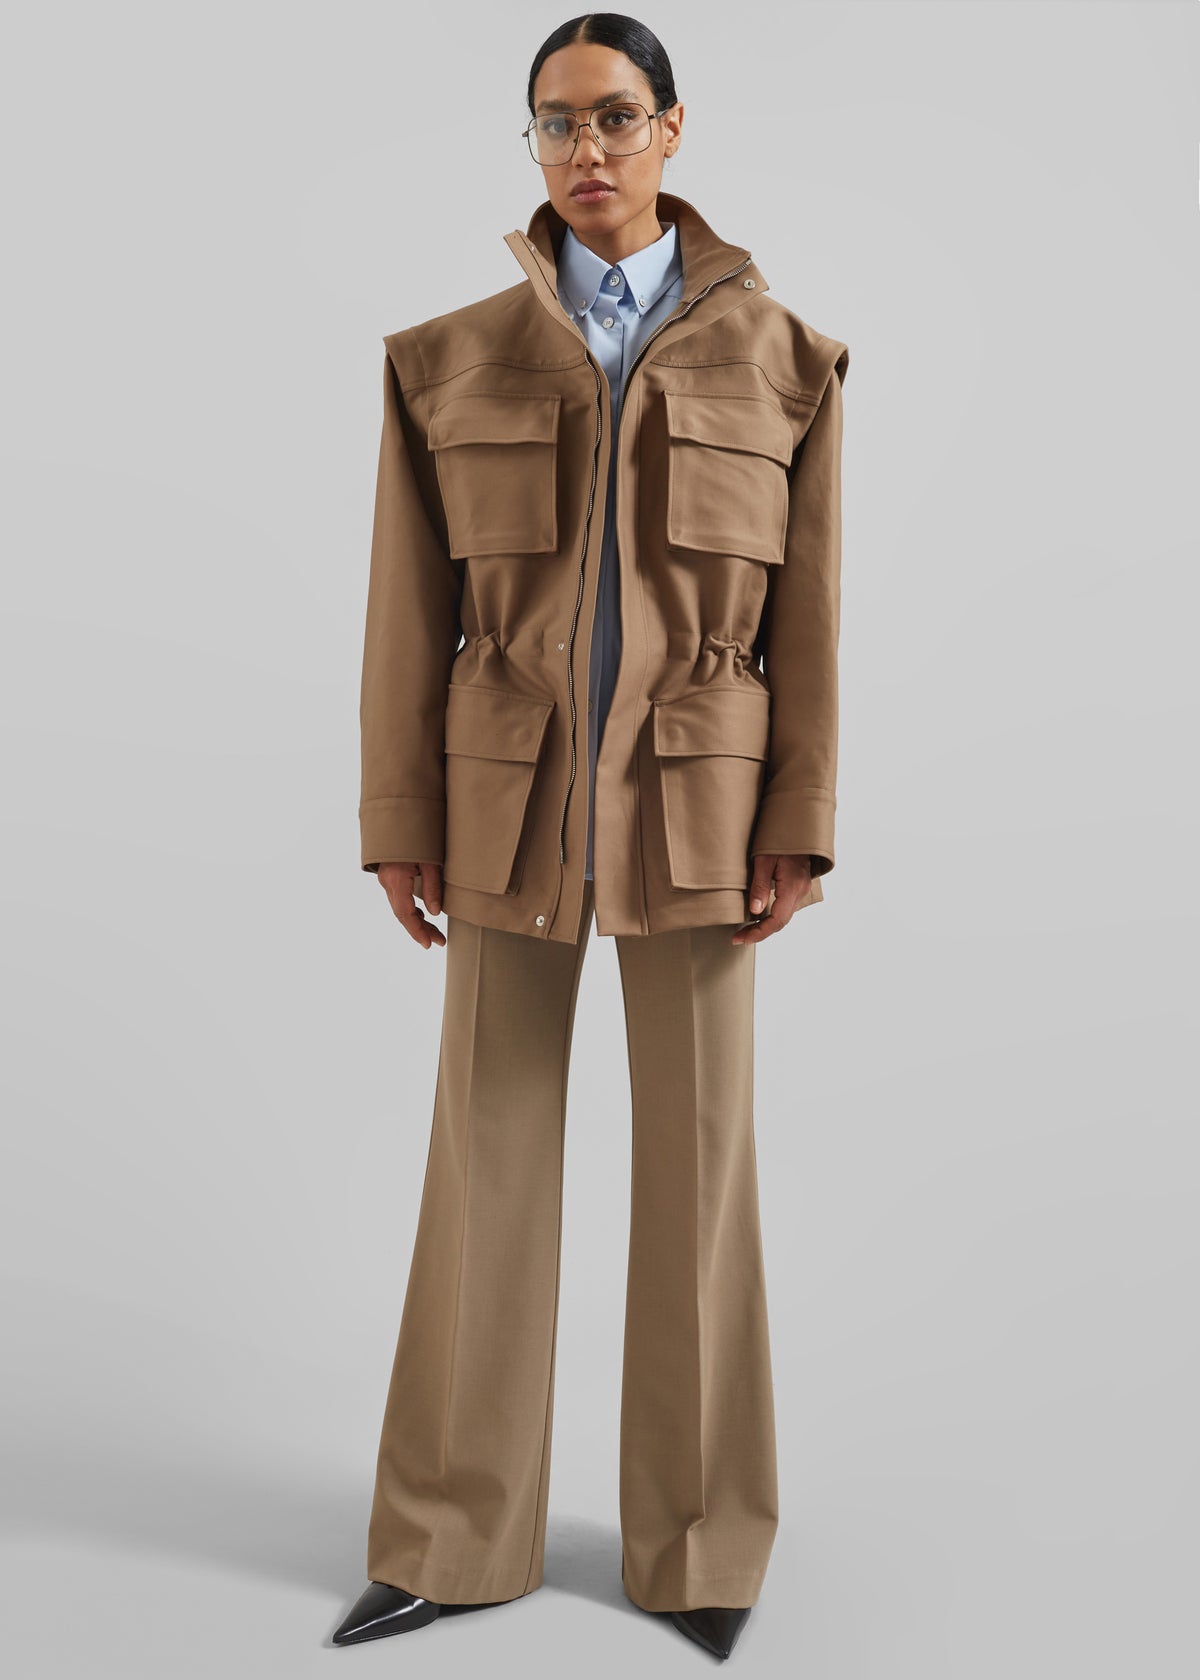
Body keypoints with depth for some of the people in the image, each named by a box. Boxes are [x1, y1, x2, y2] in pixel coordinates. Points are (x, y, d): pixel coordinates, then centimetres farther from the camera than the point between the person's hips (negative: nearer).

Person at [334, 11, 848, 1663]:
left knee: (699, 1160, 5)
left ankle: (700, 1536, 23)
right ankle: (456, 1538, 20)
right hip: (511, 809, 1)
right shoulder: (448, 360, 3)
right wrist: (400, 827, -1)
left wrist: (799, 833, -5)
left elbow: (805, 613, 0)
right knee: (487, 1158, 5)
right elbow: (411, 611, 2)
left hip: (695, 810, -1)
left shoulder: (782, 358, 2)